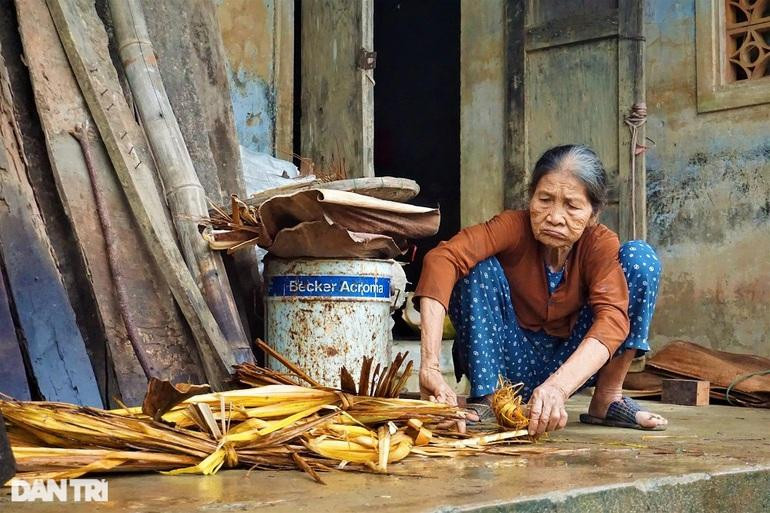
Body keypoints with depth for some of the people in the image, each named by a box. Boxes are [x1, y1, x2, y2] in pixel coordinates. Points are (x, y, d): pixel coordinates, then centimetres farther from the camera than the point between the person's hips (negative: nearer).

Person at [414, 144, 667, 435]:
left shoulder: (602, 245, -16)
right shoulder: (515, 227, -20)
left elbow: (612, 318, -33)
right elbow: (441, 259, -39)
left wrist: (558, 386, -51)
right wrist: (430, 367, -52)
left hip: (574, 364, 1)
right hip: (508, 364, -1)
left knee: (639, 257, -17)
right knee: (477, 264, -26)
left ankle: (608, 398, -12)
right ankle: (485, 396, -18)